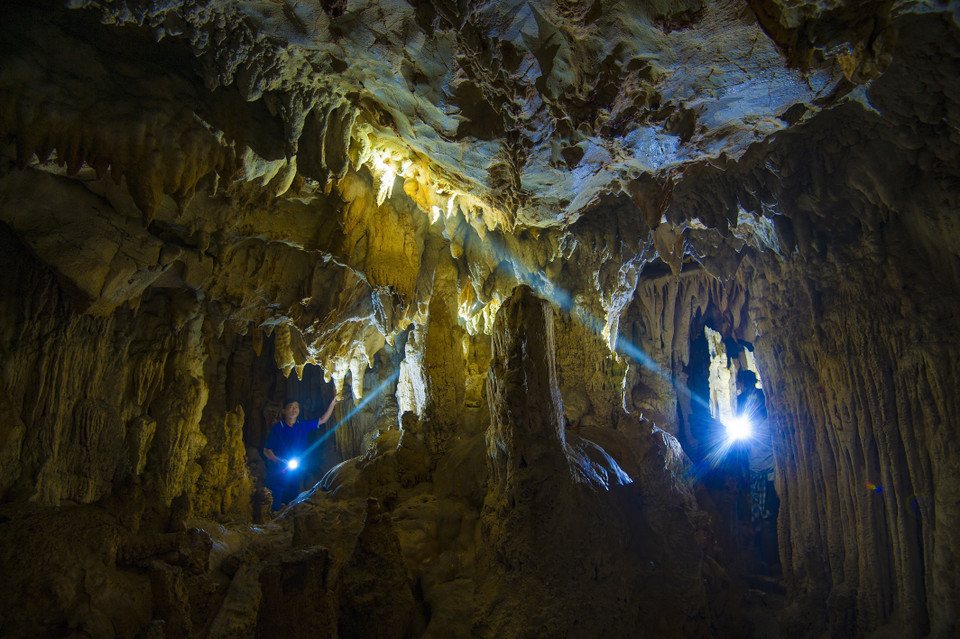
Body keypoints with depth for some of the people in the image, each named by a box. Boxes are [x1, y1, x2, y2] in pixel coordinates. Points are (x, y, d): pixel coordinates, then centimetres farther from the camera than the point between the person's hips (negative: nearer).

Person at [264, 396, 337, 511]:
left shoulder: (302, 426, 8)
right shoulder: (277, 428, -4)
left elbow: (323, 420, 17)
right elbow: (266, 450, -2)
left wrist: (333, 403, 11)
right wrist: (278, 461, -19)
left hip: (295, 473, 4)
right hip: (278, 473, -4)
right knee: (275, 509, -9)